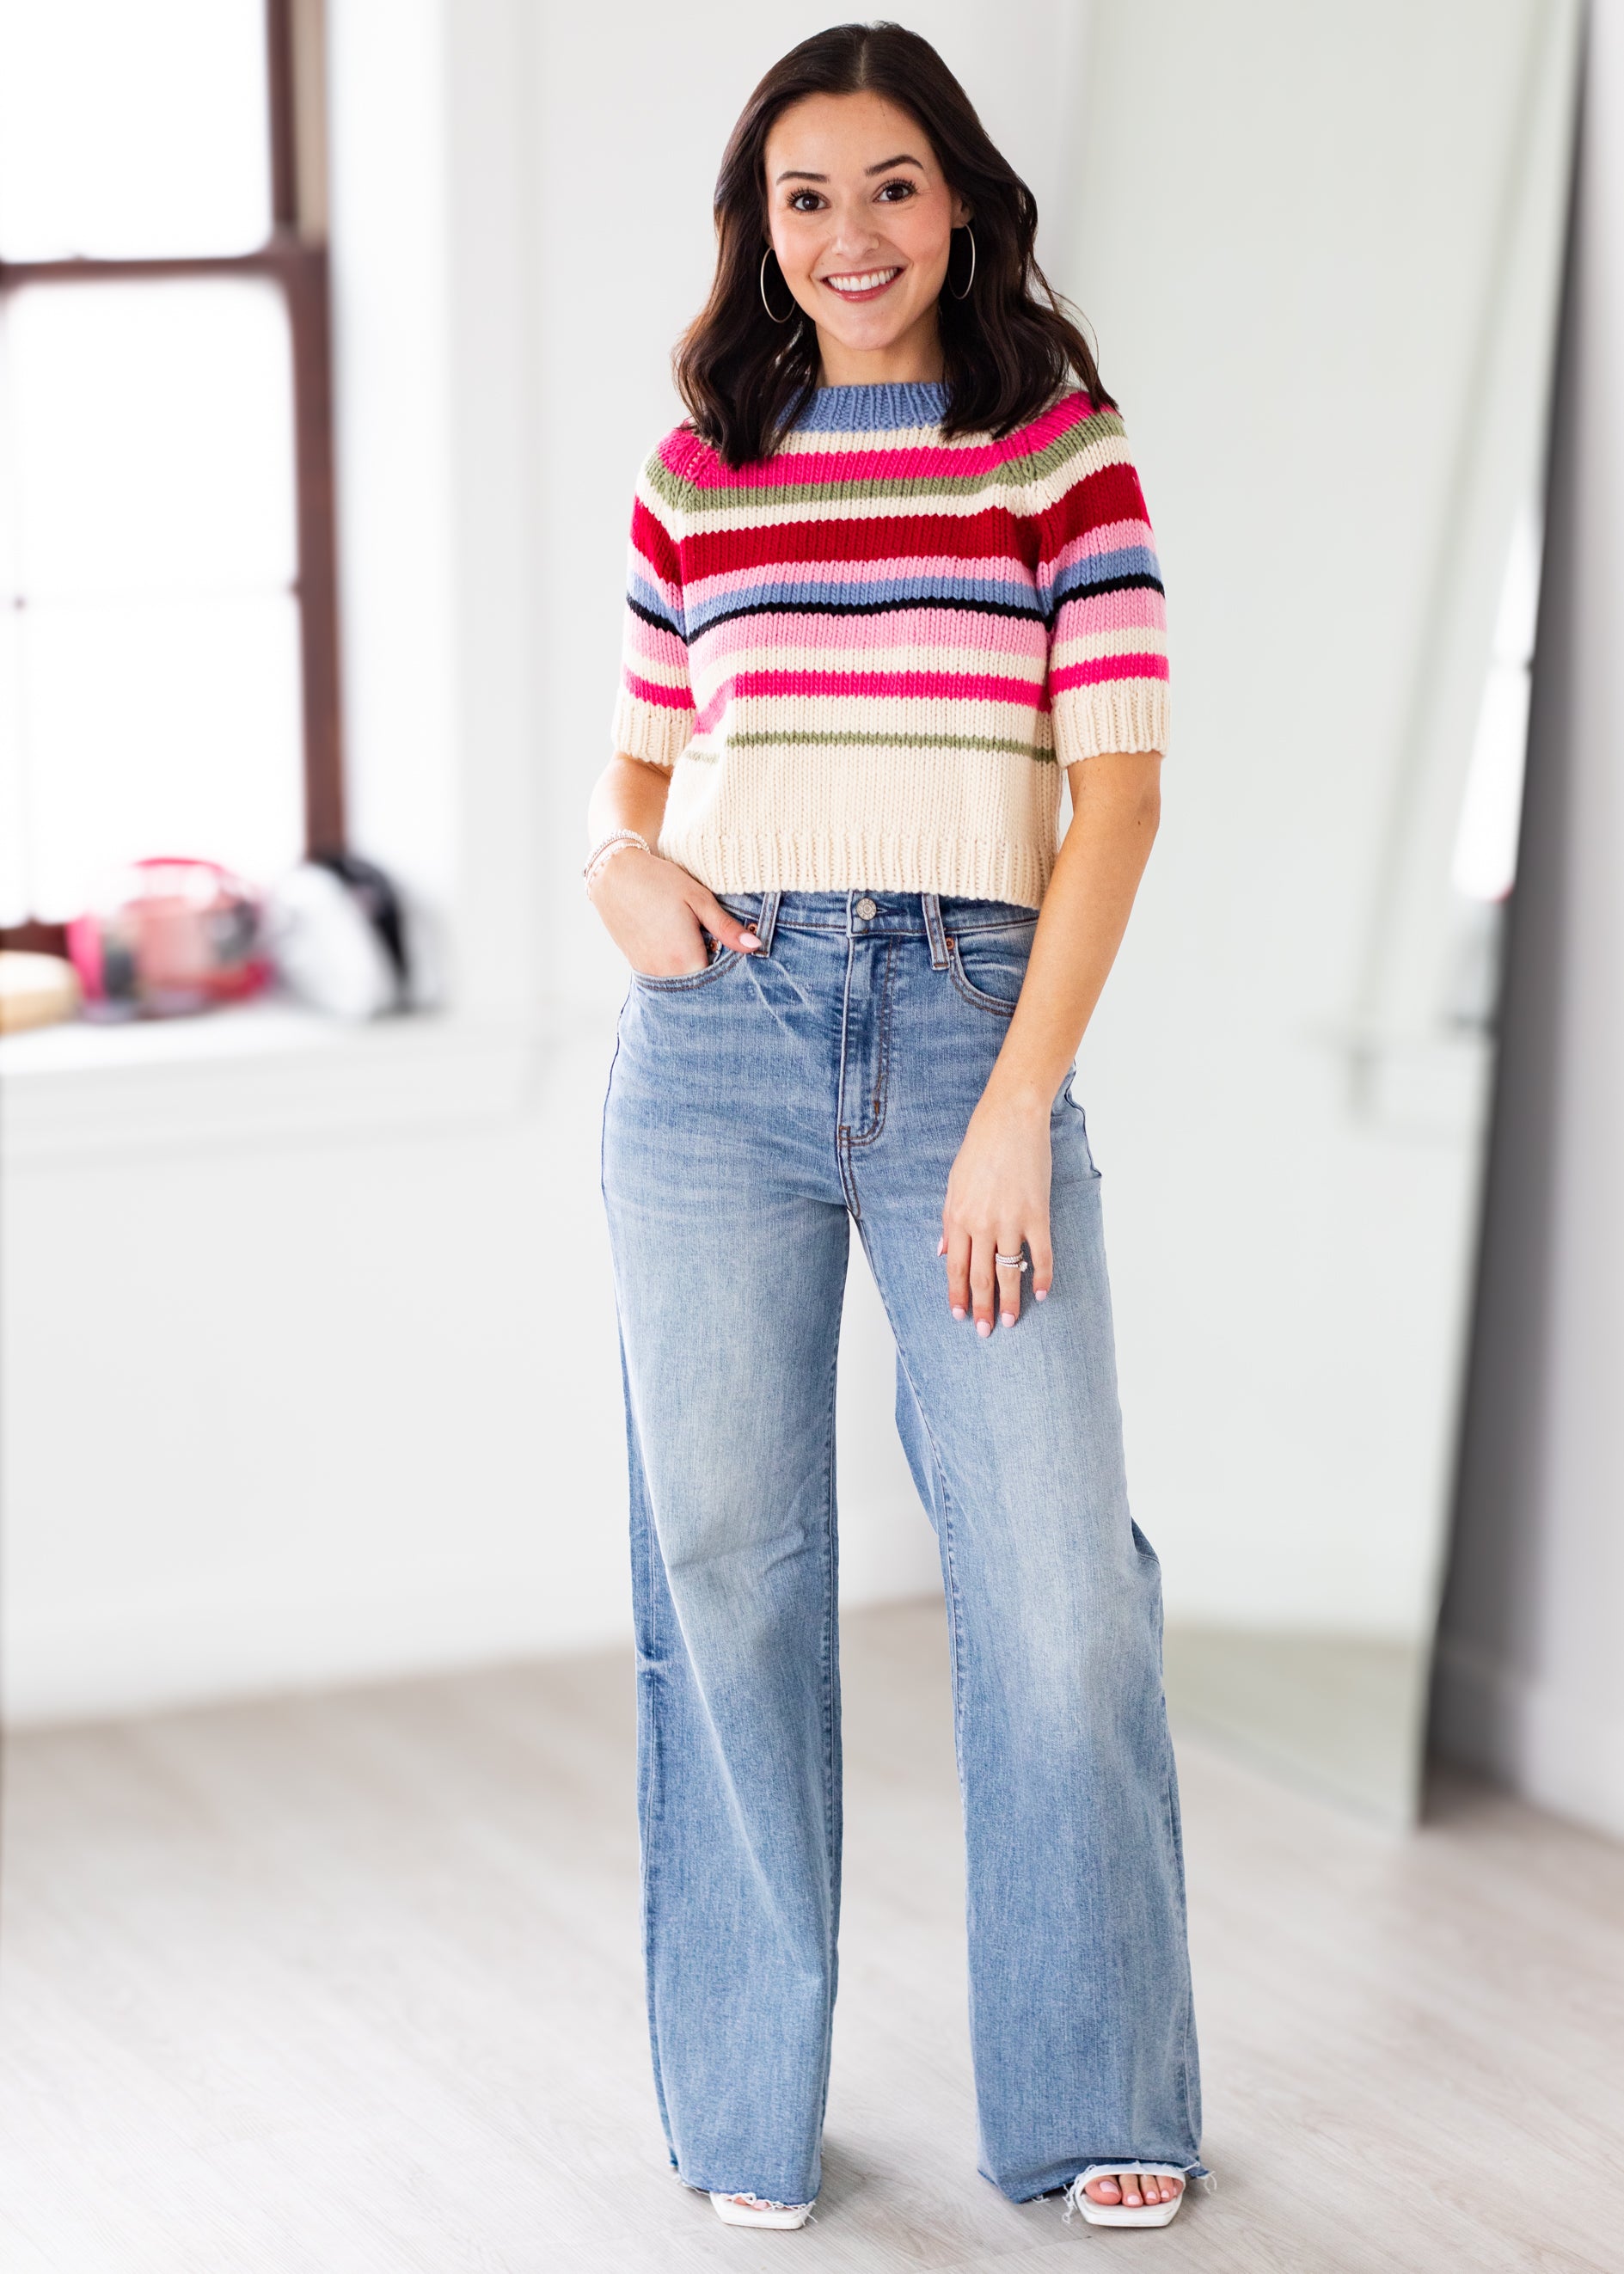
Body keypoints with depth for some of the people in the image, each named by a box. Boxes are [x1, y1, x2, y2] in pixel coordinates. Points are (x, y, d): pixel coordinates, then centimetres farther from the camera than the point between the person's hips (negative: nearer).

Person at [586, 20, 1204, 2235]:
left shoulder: (1065, 456, 3)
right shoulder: (696, 477, 11)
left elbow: (1117, 787, -3)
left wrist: (1017, 1105, -10)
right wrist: (623, 871, -4)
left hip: (970, 1029, -2)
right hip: (718, 1037, 2)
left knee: (1057, 1577, -4)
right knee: (727, 1562, 6)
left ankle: (1097, 2104, 13)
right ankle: (744, 2111, 19)